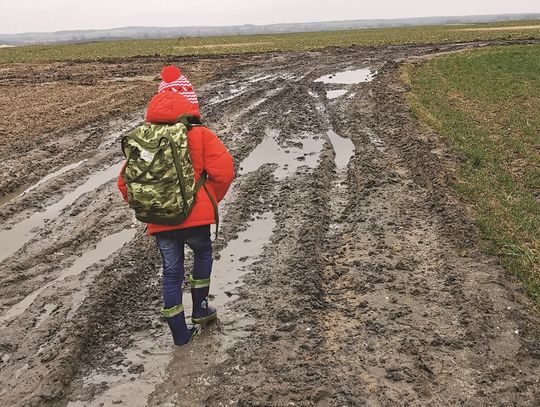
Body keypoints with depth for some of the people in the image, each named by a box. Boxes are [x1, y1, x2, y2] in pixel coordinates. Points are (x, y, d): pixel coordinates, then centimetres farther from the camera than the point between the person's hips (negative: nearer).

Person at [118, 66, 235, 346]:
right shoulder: (199, 135, -6)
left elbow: (125, 183, 8)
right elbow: (223, 171, -13)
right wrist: (212, 199, 4)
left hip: (159, 223, 3)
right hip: (195, 217, -2)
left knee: (171, 272, 17)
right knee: (202, 252, 27)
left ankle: (180, 333, 25)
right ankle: (200, 309, 32)